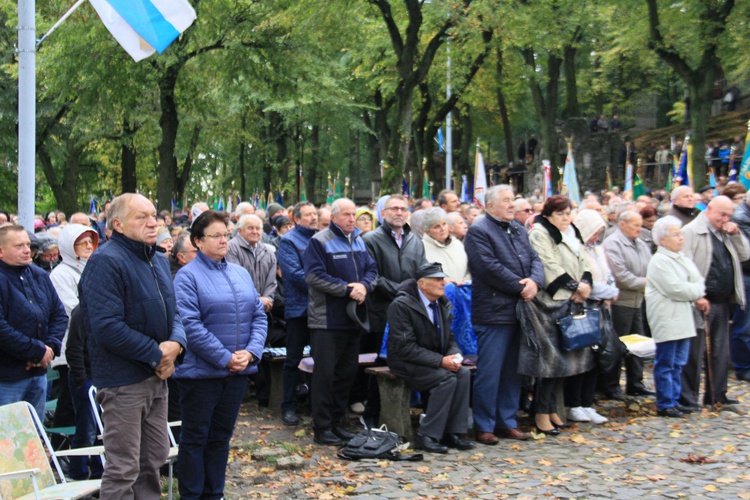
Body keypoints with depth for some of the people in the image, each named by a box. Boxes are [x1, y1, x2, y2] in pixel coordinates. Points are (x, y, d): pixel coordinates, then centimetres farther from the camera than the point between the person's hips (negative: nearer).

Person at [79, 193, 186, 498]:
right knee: (123, 470, -2)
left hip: (157, 377, 9)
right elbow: (107, 327, -24)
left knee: (154, 458, 17)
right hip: (123, 379, -9)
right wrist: (157, 354, -18)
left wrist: (176, 344, -6)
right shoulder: (106, 262, -16)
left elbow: (172, 312, 16)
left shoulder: (158, 261, 13)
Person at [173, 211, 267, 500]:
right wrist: (225, 358, -19)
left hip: (239, 370, 6)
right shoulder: (188, 276, -8)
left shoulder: (241, 273, 11)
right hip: (201, 371, -6)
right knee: (195, 437, 5)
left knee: (221, 436, 14)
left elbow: (259, 315, 8)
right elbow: (190, 325, -17)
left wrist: (251, 352, -8)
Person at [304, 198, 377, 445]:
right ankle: (322, 427, 3)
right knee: (325, 373, -4)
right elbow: (314, 276, -17)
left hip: (352, 320, 7)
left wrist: (364, 286, -10)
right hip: (327, 320, -7)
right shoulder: (319, 242, -8)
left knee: (348, 372, 11)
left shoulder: (359, 241, 14)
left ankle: (335, 422, 22)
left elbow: (372, 269, 12)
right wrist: (347, 288, -19)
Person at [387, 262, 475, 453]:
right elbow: (405, 347, -20)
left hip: (434, 361, 7)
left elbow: (448, 338, 14)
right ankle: (426, 436, -22)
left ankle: (453, 433, -14)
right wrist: (441, 360, -25)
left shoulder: (443, 304, 8)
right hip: (406, 363, -7)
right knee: (447, 378, -28)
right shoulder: (401, 305, -16)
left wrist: (454, 354, -11)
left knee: (463, 373, -19)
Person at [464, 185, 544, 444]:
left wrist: (534, 281, -8)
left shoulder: (519, 229, 18)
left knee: (513, 371, 13)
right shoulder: (478, 231, -7)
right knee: (489, 372, -4)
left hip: (519, 311, 8)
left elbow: (534, 259, 13)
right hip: (494, 313, -8)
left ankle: (507, 422, 22)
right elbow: (490, 268, -17)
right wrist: (521, 287, -13)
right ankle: (484, 426, 5)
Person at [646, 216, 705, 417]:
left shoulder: (683, 259, 15)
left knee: (678, 364, 14)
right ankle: (665, 404, 6)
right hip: (666, 320, -9)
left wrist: (698, 296, -10)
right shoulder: (659, 261, -13)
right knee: (665, 364, -1)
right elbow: (675, 290, -20)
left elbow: (698, 281, 12)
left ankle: (674, 400, 22)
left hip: (682, 318, 9)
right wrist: (697, 292, -5)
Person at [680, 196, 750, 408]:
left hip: (722, 302, 8)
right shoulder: (692, 231, -9)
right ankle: (688, 397, 5)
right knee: (694, 352, -2)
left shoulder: (726, 233, 16)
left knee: (720, 351, 13)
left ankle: (717, 395, 23)